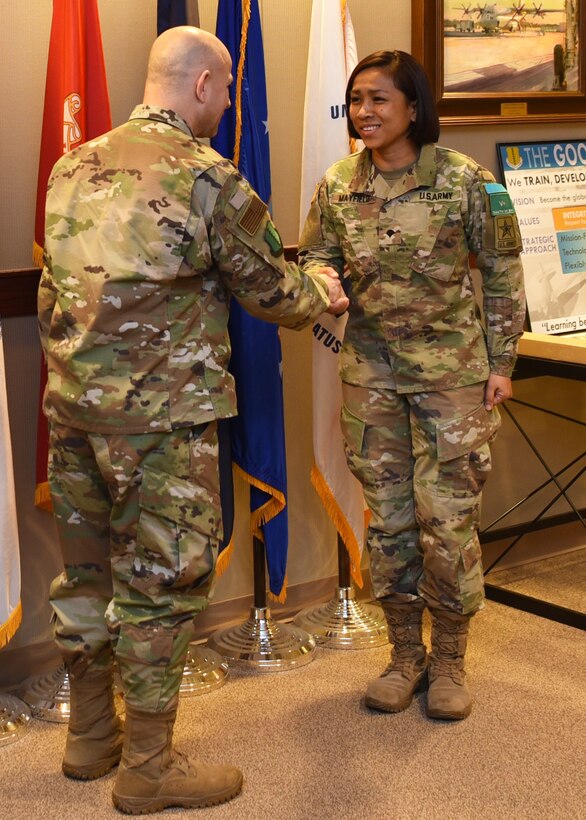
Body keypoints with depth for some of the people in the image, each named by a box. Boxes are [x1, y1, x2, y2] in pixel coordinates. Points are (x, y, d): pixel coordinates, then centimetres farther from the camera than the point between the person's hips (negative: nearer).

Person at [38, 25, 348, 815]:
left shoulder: (74, 168, 10)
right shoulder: (207, 178, -12)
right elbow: (269, 292, -3)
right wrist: (321, 295, 20)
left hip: (72, 406, 7)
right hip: (160, 416, -7)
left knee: (87, 572, 18)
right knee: (160, 584, 5)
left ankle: (91, 735, 34)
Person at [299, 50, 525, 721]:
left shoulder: (462, 179, -8)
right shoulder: (337, 187, 1)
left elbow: (503, 271, -1)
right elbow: (315, 258, 10)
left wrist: (500, 362, -3)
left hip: (451, 369, -3)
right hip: (370, 371, 3)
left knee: (447, 516, -2)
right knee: (388, 515, 9)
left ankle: (449, 661, 17)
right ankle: (405, 656, 25)